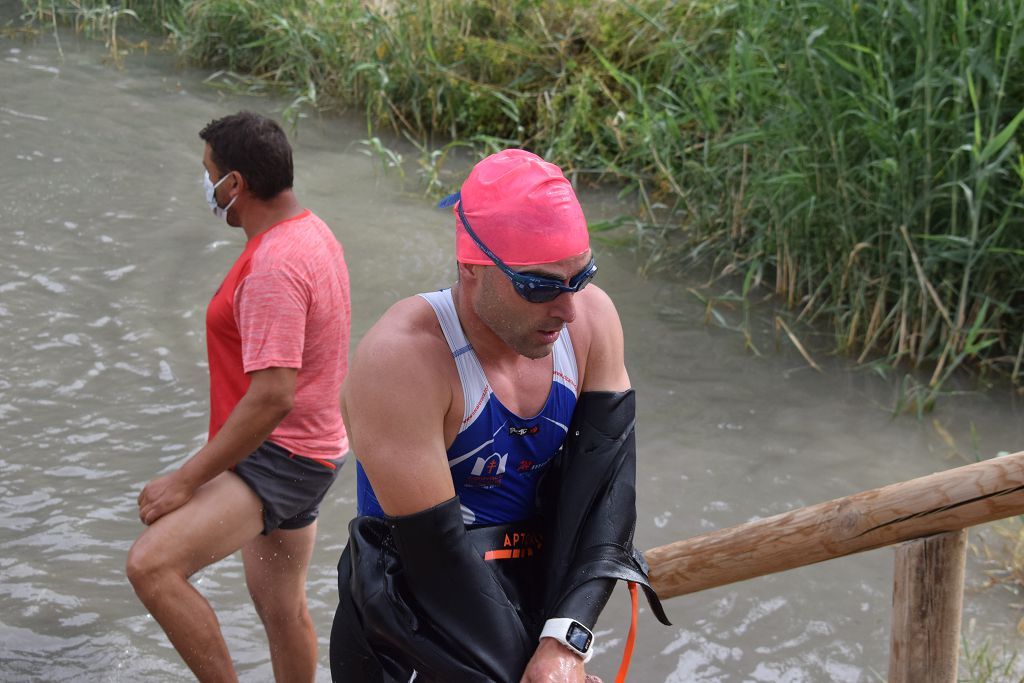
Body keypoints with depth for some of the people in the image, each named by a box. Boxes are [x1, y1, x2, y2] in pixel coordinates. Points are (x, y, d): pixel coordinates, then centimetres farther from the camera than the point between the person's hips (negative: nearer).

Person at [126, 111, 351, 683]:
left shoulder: (275, 266, -24)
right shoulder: (311, 233, 9)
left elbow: (271, 398, -30)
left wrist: (186, 480, -25)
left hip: (279, 457, -11)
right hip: (307, 446, 11)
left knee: (152, 565, -23)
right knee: (281, 606, 21)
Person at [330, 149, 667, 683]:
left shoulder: (591, 319, -8)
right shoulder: (403, 359, -24)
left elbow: (606, 478, -11)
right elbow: (436, 546, -23)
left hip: (538, 609, 5)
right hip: (415, 637, -5)